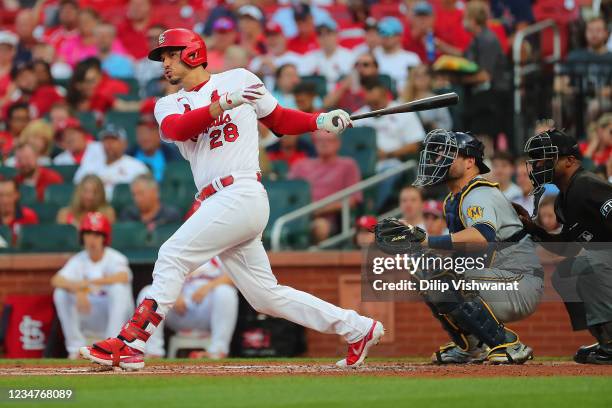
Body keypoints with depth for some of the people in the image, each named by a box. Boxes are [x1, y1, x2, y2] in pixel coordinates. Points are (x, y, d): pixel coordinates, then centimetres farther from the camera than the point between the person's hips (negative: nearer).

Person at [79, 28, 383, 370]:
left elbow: (280, 120, 15)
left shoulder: (239, 79, 6)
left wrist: (322, 122, -2)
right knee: (266, 296, 8)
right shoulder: (169, 105, 17)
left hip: (241, 194, -7)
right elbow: (176, 129, -6)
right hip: (216, 204, 7)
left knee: (173, 256, -15)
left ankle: (131, 343, -17)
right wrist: (224, 103, -21)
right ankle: (358, 329, 16)